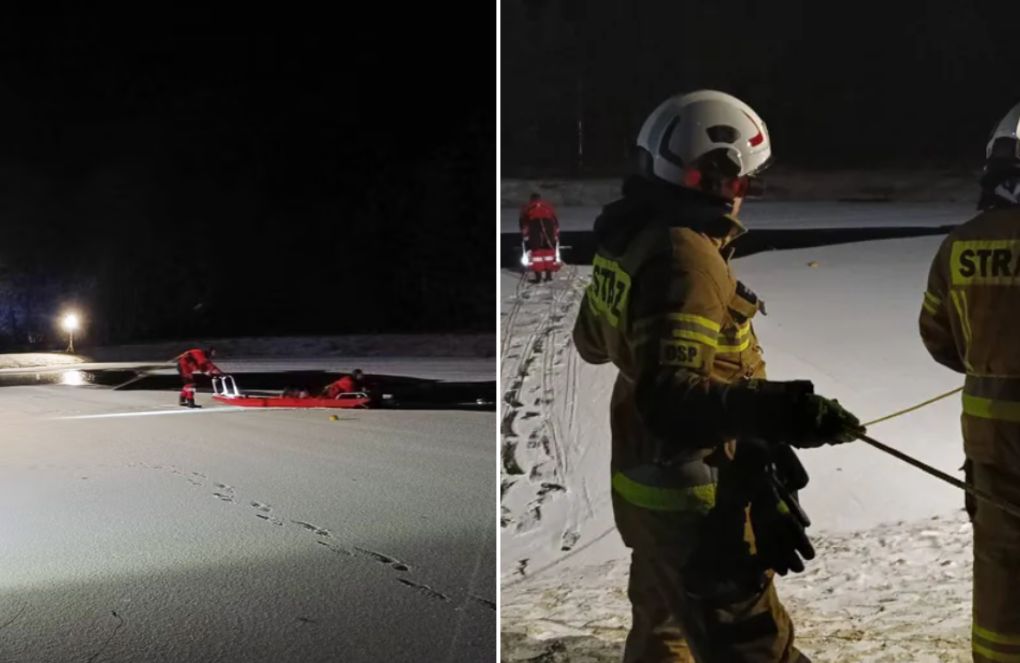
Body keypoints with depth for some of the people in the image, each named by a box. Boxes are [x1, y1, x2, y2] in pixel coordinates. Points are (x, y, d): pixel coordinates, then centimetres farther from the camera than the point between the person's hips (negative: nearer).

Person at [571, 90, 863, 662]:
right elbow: (670, 399, -33)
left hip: (649, 488, 10)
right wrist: (774, 410, -43)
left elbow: (593, 341, 21)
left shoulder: (629, 239, 4)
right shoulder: (685, 258, -24)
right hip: (696, 506, -10)